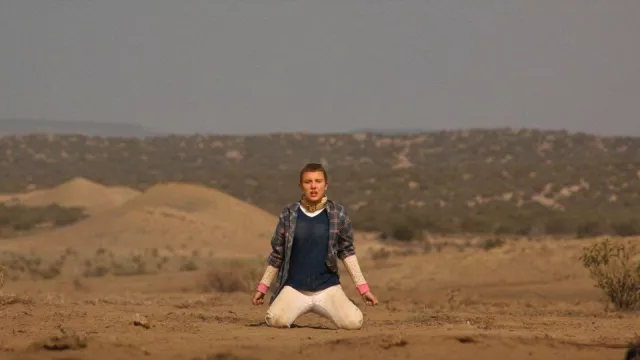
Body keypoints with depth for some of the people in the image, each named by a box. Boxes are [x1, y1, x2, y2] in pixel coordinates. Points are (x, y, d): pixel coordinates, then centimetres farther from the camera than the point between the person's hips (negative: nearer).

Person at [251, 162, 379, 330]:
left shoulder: (338, 214, 0)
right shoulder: (289, 214, 1)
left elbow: (347, 252, 7)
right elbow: (277, 253, 10)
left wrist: (363, 288, 3)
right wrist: (262, 288, 12)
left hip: (328, 288, 0)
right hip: (294, 288, 0)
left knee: (354, 322, -24)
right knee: (275, 320, -28)